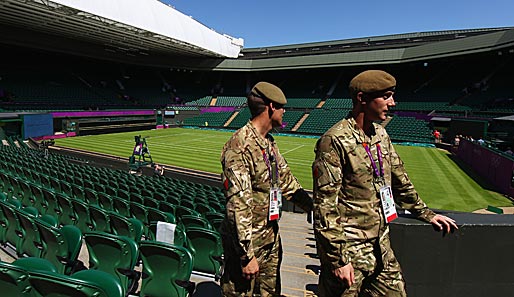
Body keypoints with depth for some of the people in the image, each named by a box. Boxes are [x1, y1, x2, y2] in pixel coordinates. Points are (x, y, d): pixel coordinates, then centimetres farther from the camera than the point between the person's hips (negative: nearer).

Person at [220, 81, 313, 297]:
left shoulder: (269, 142, 7)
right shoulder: (240, 146, -23)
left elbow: (286, 181, 15)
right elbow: (238, 205, -25)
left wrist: (315, 207, 15)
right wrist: (247, 254, -22)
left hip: (271, 236, 9)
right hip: (247, 240, -8)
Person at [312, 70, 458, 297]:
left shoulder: (380, 134, 7)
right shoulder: (335, 141, -19)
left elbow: (399, 179, 20)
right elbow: (325, 206, -20)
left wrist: (425, 213, 26)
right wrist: (337, 259, -19)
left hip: (381, 246, 8)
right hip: (350, 249, -7)